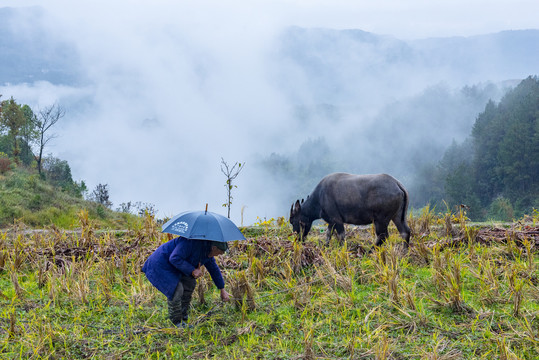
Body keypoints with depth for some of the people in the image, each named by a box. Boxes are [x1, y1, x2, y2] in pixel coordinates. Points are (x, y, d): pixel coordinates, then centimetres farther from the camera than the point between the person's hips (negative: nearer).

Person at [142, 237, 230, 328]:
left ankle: (183, 316, 14)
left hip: (172, 268, 10)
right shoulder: (192, 243, -29)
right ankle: (176, 323, -7)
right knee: (176, 290, -21)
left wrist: (222, 290, 19)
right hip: (160, 265, -10)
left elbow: (214, 269, 14)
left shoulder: (207, 252, 1)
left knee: (190, 283, 7)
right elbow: (175, 259, -33)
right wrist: (192, 271, -33)